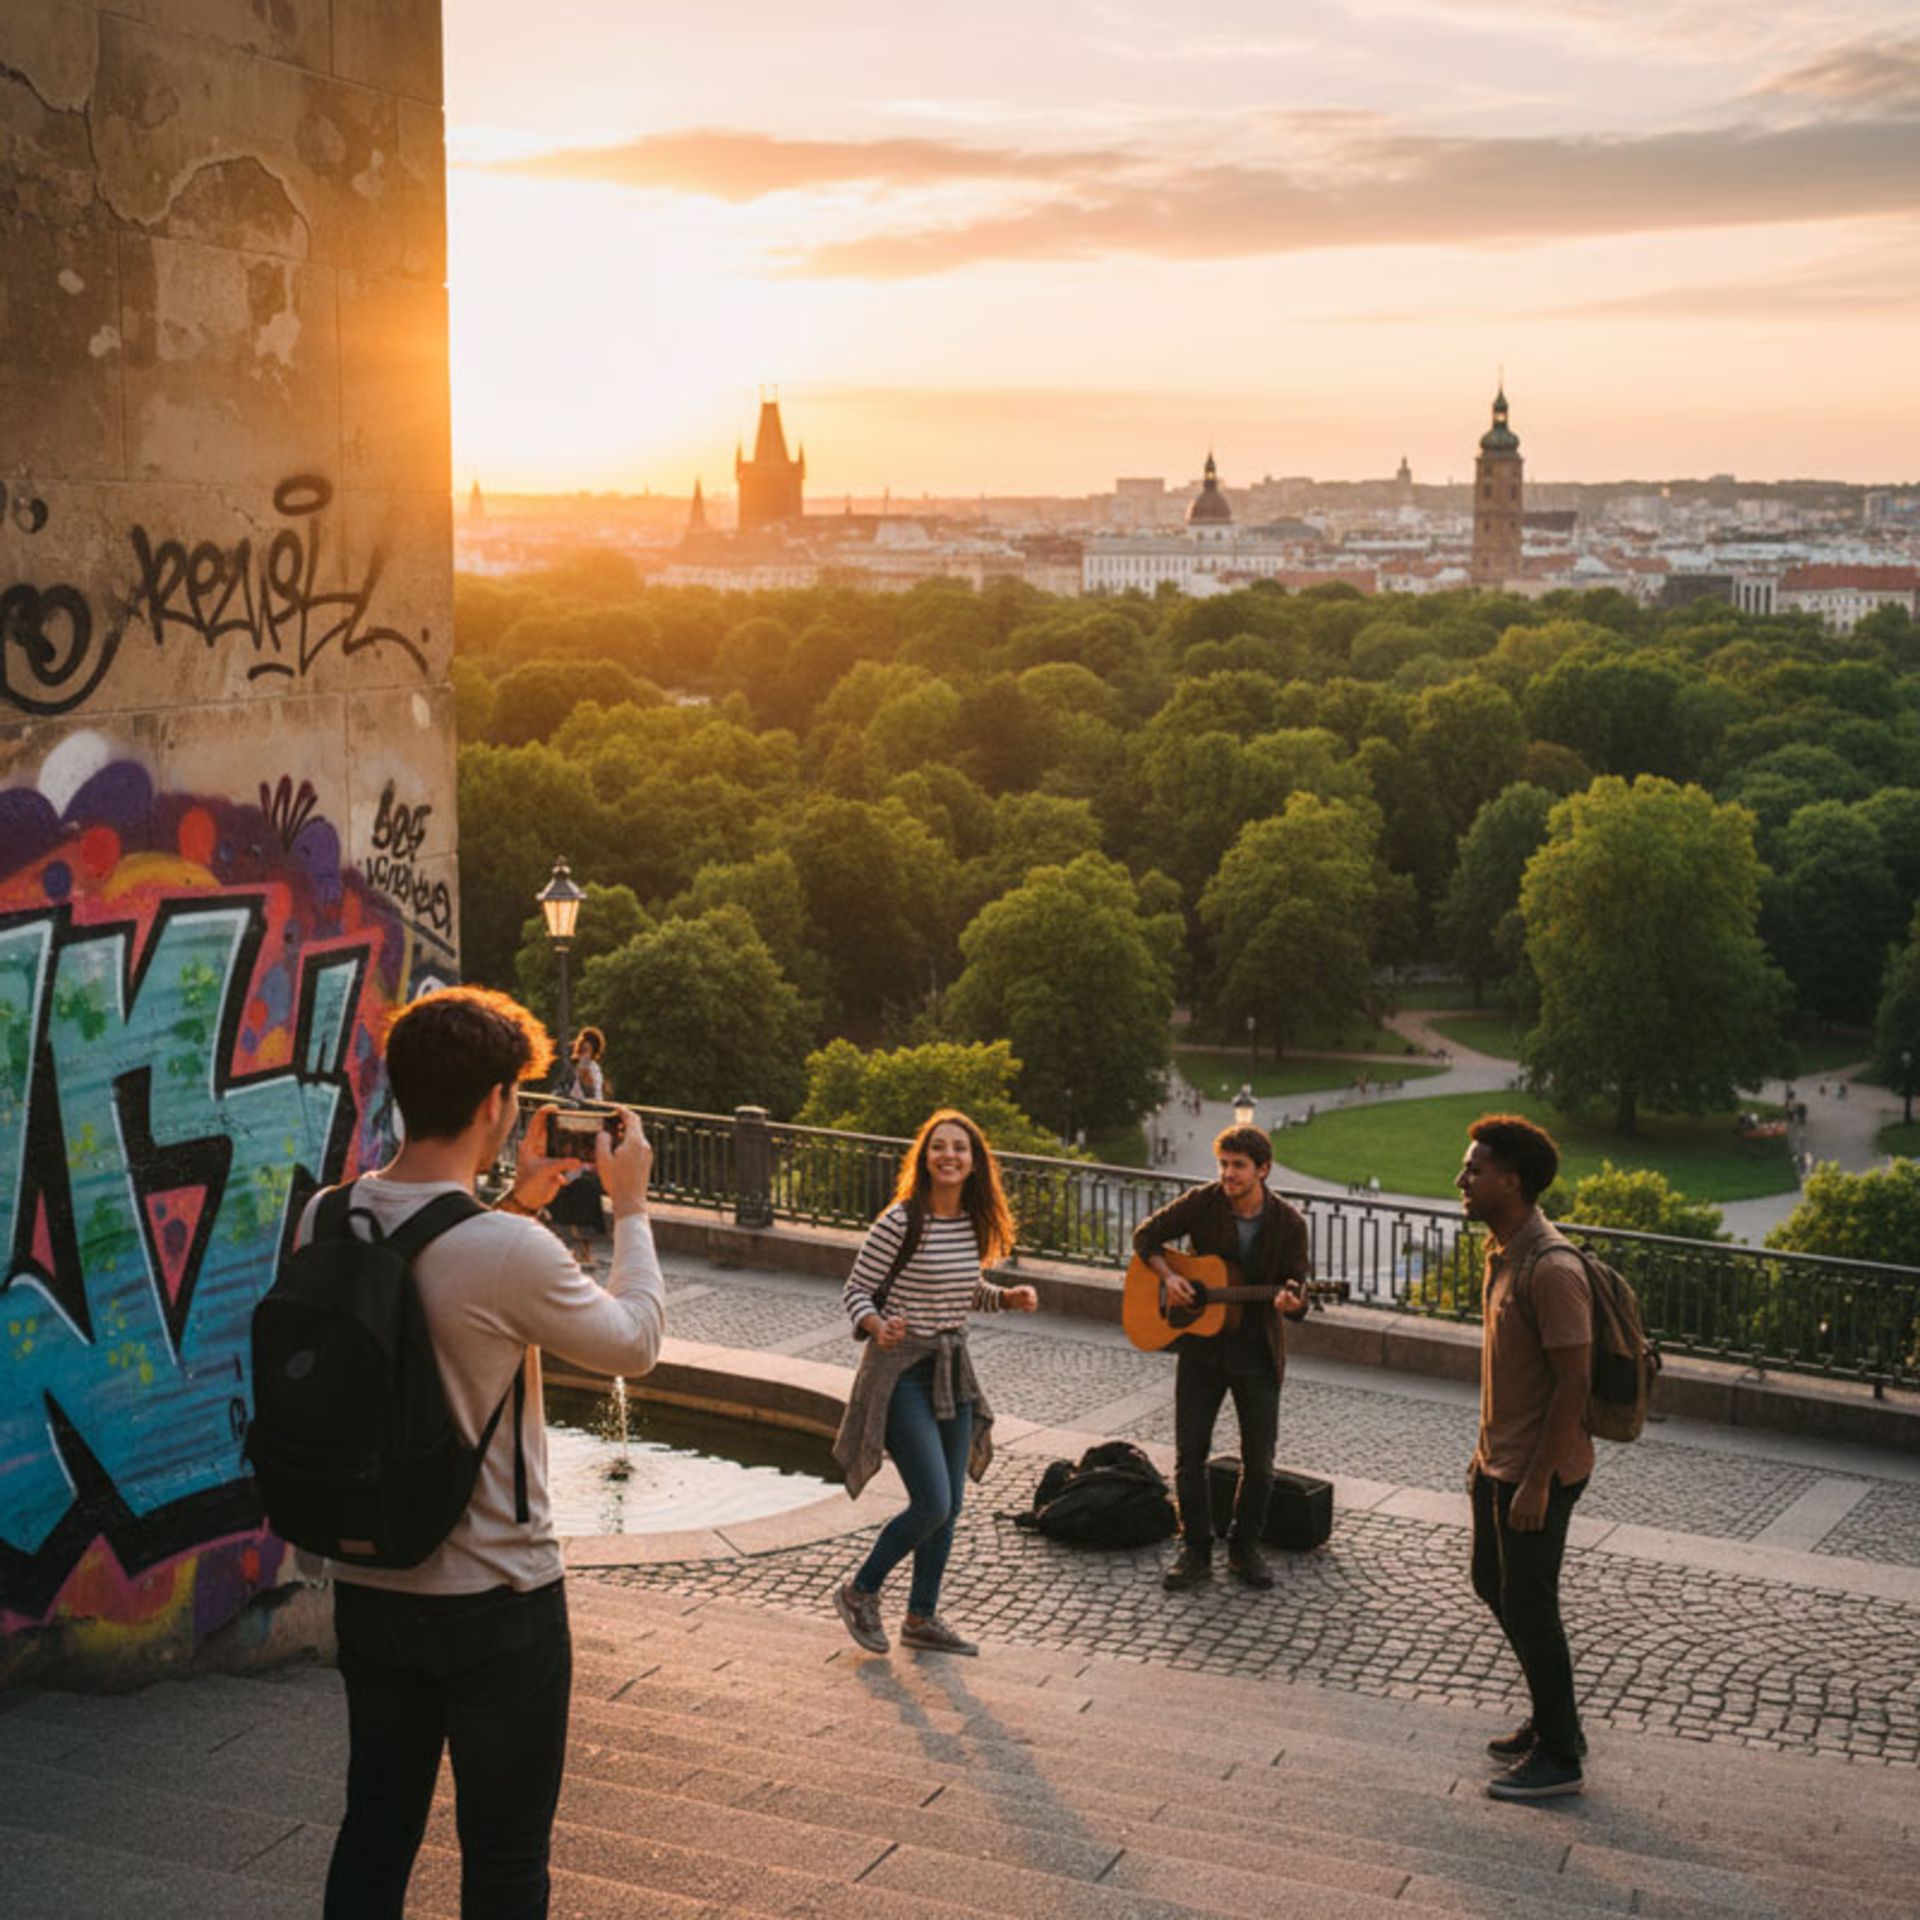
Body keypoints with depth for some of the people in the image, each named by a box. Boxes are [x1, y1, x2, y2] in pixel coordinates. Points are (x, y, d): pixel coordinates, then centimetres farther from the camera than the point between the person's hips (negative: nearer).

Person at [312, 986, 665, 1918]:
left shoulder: (327, 1220, -6)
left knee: (375, 1826, 20)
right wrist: (631, 1206, 3)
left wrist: (516, 1203, 13)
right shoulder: (510, 1252, -26)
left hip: (367, 1586, 6)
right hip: (495, 1597, -6)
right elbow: (634, 1341, -8)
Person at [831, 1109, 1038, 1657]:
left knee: (949, 1507, 11)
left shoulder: (974, 1223, 4)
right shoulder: (900, 1222, -17)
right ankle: (859, 1593, 11)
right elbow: (856, 1289, -11)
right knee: (932, 1504, -12)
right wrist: (875, 1325, -30)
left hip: (953, 1369, 7)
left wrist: (1007, 1298, 1)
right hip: (902, 1369, -7)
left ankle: (922, 1618, 26)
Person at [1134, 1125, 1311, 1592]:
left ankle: (1245, 1549, 23)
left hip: (1258, 1354, 0)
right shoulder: (1203, 1203, -8)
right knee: (1189, 1453, 3)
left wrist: (1291, 1302, -28)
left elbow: (1298, 1291, -5)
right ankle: (1195, 1552, 16)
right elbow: (1146, 1235, 3)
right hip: (1201, 1347, 1)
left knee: (1259, 1462, 5)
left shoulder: (1287, 1224, -8)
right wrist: (1168, 1276, -13)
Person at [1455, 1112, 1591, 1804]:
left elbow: (1574, 1382, -24)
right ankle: (1552, 1721, 34)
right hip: (1500, 1457, 10)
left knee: (1527, 1605, 0)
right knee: (1493, 1584, 19)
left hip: (1538, 1469, -10)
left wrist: (1537, 1481, -22)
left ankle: (1558, 1758, 15)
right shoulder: (1501, 1249, 6)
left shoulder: (1551, 1268, -25)